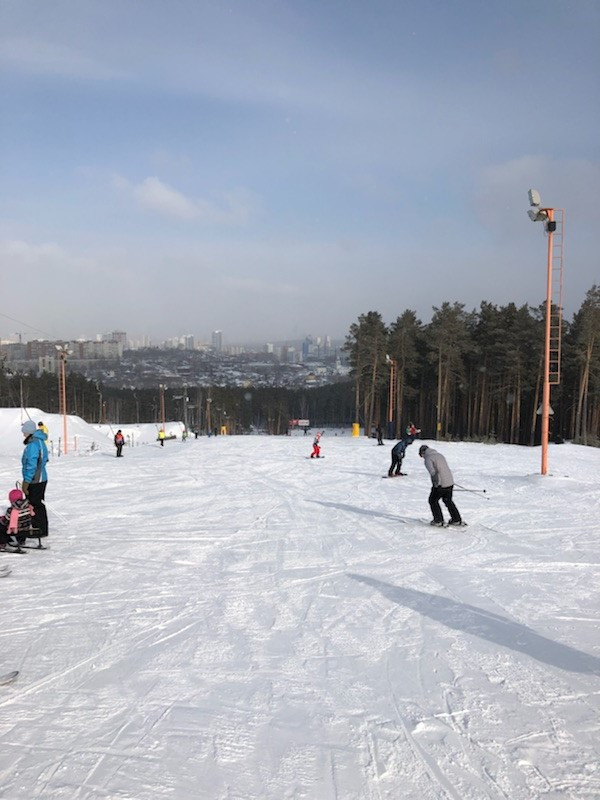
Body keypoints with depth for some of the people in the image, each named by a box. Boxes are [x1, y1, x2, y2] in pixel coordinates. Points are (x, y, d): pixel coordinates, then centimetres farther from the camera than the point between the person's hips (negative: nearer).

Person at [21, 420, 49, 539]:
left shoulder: (33, 445, -20)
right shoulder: (40, 441, 11)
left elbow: (31, 465, -23)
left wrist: (26, 482, -18)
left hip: (34, 481, -10)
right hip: (41, 479, 10)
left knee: (35, 506, -2)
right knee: (38, 505, 17)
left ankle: (40, 531, 4)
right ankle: (42, 530, 25)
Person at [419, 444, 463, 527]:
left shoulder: (428, 459, -9)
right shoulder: (439, 455, 16)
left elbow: (432, 471, -24)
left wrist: (436, 482, -15)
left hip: (440, 485, -7)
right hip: (450, 482, 7)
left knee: (433, 501, 13)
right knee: (448, 500, 24)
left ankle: (438, 521, 14)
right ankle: (457, 520, 29)